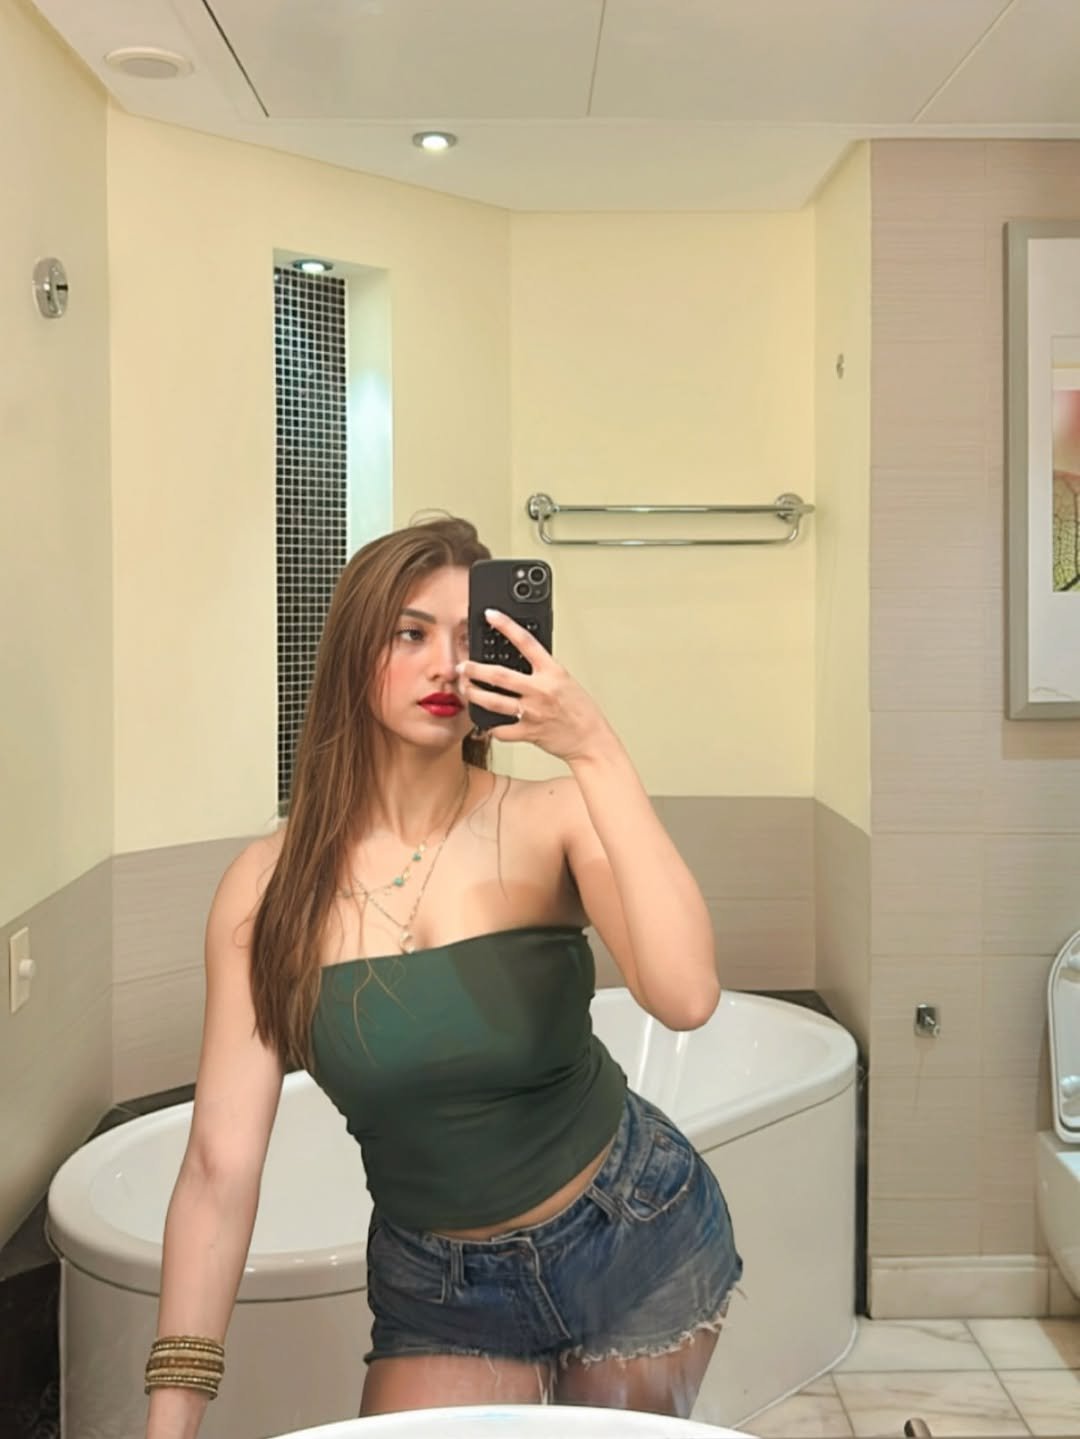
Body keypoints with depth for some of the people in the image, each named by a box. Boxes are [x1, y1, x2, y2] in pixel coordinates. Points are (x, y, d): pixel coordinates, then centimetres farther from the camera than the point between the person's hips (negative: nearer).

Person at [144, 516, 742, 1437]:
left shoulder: (552, 822, -18)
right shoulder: (272, 886, -14)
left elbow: (686, 998, -35)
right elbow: (222, 1165, -15)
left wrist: (597, 754, -37)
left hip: (639, 1244, 0)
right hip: (439, 1291, 1)